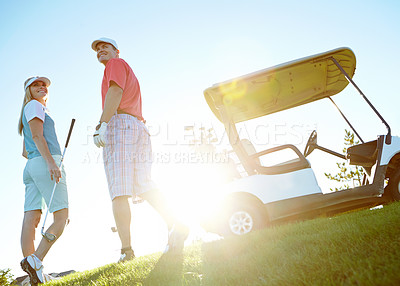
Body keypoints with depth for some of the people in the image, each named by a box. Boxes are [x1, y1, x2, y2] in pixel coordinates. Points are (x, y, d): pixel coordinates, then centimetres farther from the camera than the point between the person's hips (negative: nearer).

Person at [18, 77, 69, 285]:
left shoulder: (34, 110, 31)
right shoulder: (33, 106, 4)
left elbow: (25, 152, 31)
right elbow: (37, 136, -11)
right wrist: (50, 161, -21)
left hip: (31, 167, 9)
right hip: (45, 162, -9)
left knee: (31, 219, -7)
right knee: (61, 217, -9)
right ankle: (35, 260, -22)